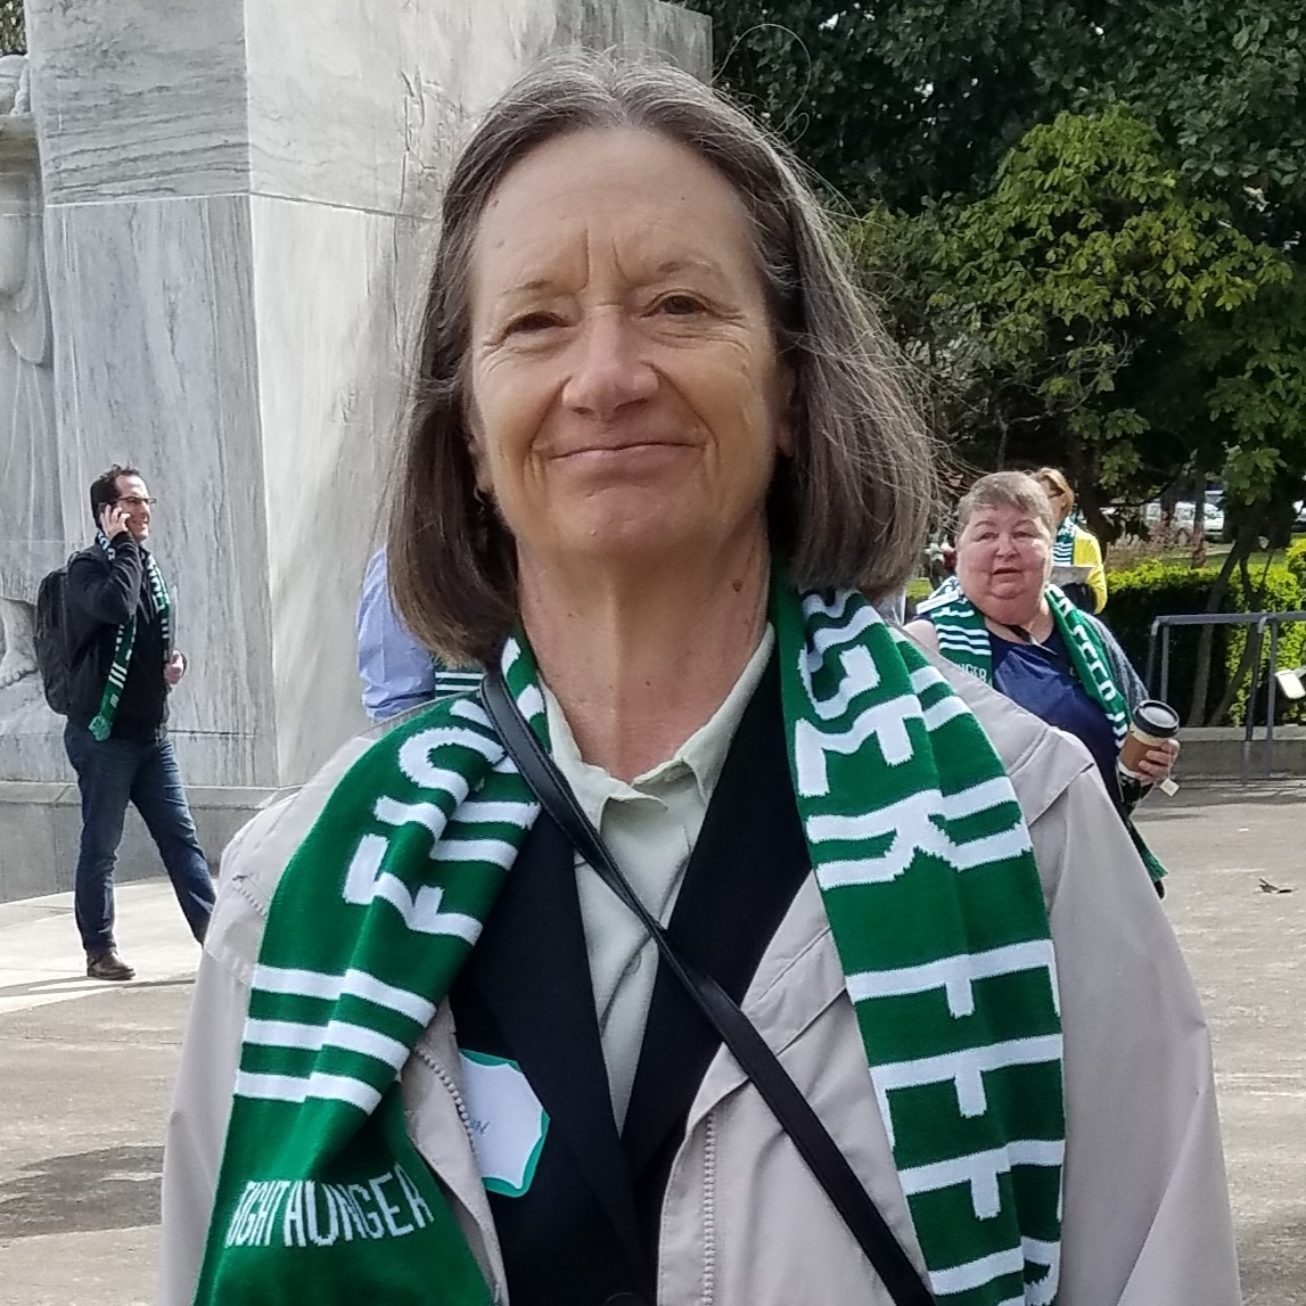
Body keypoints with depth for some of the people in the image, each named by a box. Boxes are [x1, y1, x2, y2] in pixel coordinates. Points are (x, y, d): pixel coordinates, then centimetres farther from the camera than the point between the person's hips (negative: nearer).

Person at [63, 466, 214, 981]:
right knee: (100, 846, 3)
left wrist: (175, 660, 4)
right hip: (102, 731, -7)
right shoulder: (88, 567, -9)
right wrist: (122, 543, -19)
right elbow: (115, 604, -33)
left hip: (151, 731, 7)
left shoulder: (146, 565, 14)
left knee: (180, 836, 4)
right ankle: (99, 950, 12)